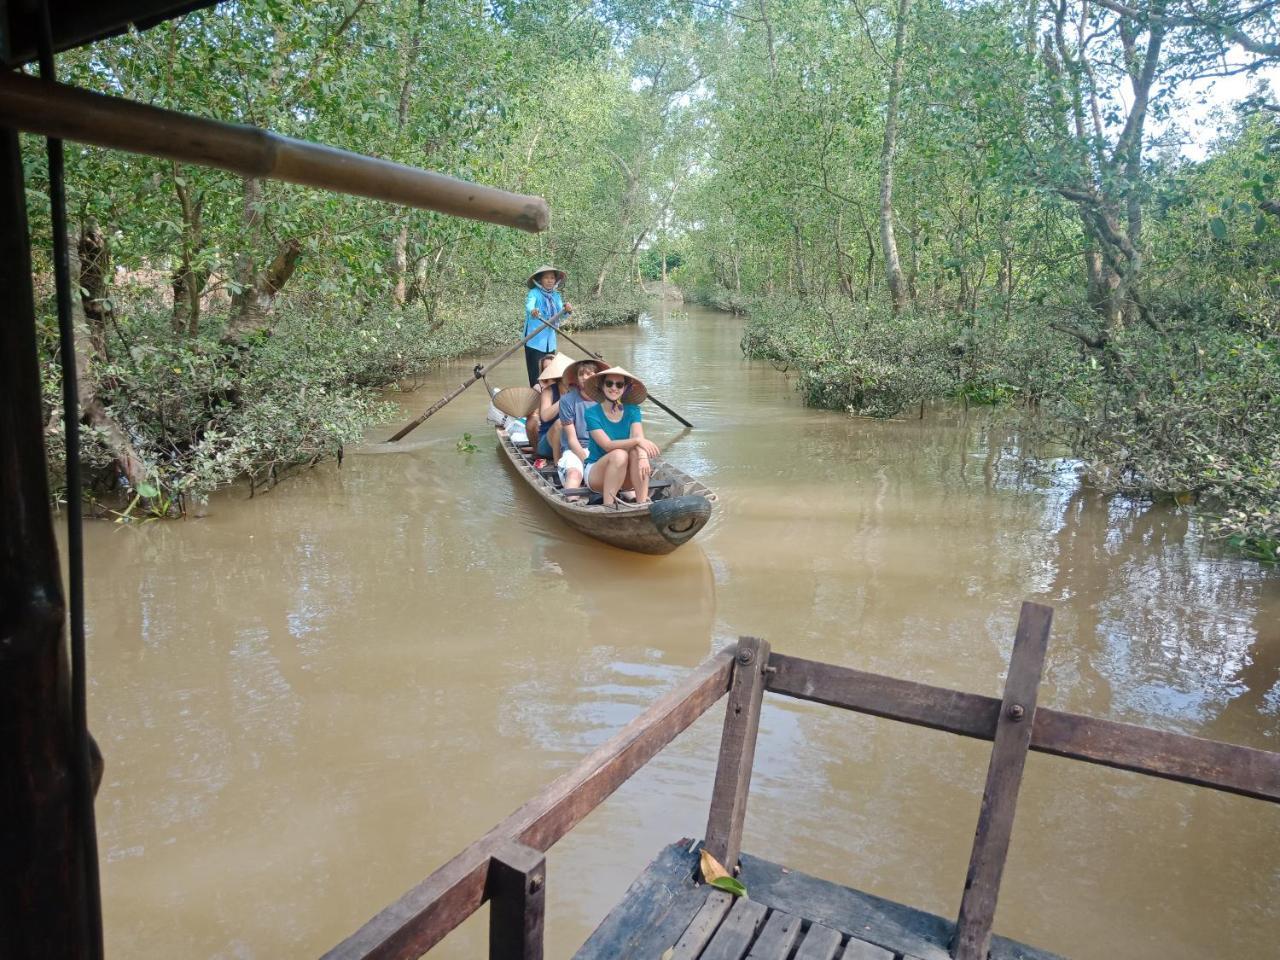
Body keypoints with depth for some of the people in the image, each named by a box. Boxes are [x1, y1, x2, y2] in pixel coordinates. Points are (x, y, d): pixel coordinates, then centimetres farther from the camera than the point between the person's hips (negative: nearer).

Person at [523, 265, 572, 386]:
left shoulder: (556, 295, 10)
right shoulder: (534, 293, -7)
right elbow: (529, 304, -27)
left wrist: (567, 310, -23)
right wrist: (532, 311, -51)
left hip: (550, 342, 6)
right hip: (534, 341, -6)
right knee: (535, 378, -6)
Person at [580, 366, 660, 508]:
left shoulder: (632, 410, 0)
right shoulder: (592, 414, -11)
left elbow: (639, 438, -17)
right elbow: (607, 445, -24)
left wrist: (643, 457, -40)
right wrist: (637, 440, -40)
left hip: (625, 478, 3)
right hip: (596, 473, -3)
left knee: (637, 452, -27)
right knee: (619, 454, -32)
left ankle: (643, 503, -33)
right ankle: (608, 505, -30)